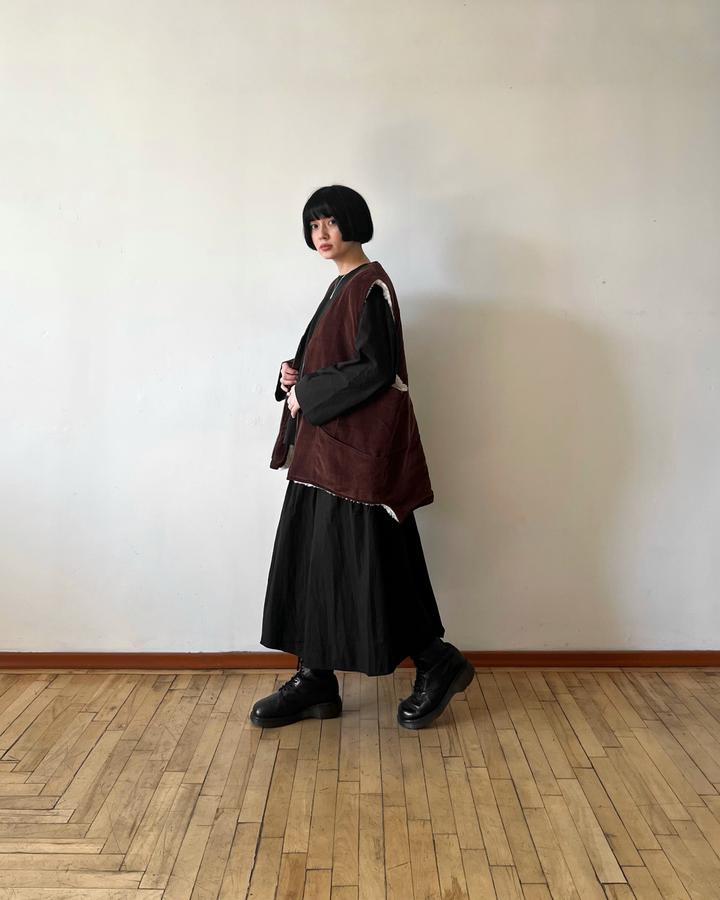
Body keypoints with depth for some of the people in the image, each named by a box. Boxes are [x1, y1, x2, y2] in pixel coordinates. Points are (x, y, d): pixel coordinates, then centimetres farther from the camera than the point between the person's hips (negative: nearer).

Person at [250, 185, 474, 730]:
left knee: (363, 563, -4)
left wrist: (307, 393, -12)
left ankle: (439, 663, 15)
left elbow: (374, 369, -20)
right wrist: (296, 376, 4)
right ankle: (315, 683, 19)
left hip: (357, 445, -10)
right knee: (309, 558, 9)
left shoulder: (370, 286, -10)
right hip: (324, 444, 10)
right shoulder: (341, 287, 18)